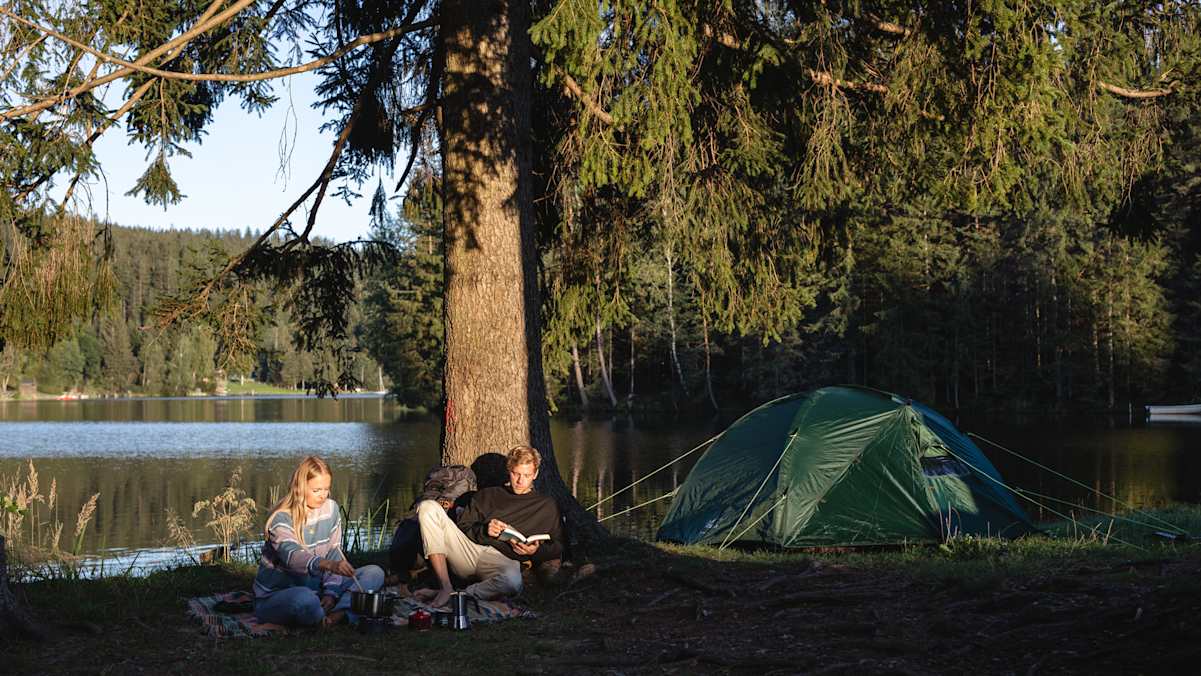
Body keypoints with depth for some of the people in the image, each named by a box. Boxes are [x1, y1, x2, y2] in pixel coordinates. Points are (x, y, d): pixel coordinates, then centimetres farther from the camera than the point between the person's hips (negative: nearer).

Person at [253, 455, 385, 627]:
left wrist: (331, 593, -15)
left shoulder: (331, 509, 3)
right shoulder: (281, 518, -17)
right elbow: (292, 556, -35)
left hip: (316, 587, 6)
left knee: (375, 573, -8)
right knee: (305, 599, -42)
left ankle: (339, 613, -29)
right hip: (275, 596, -6)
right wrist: (329, 565, -53)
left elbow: (334, 553, 1)